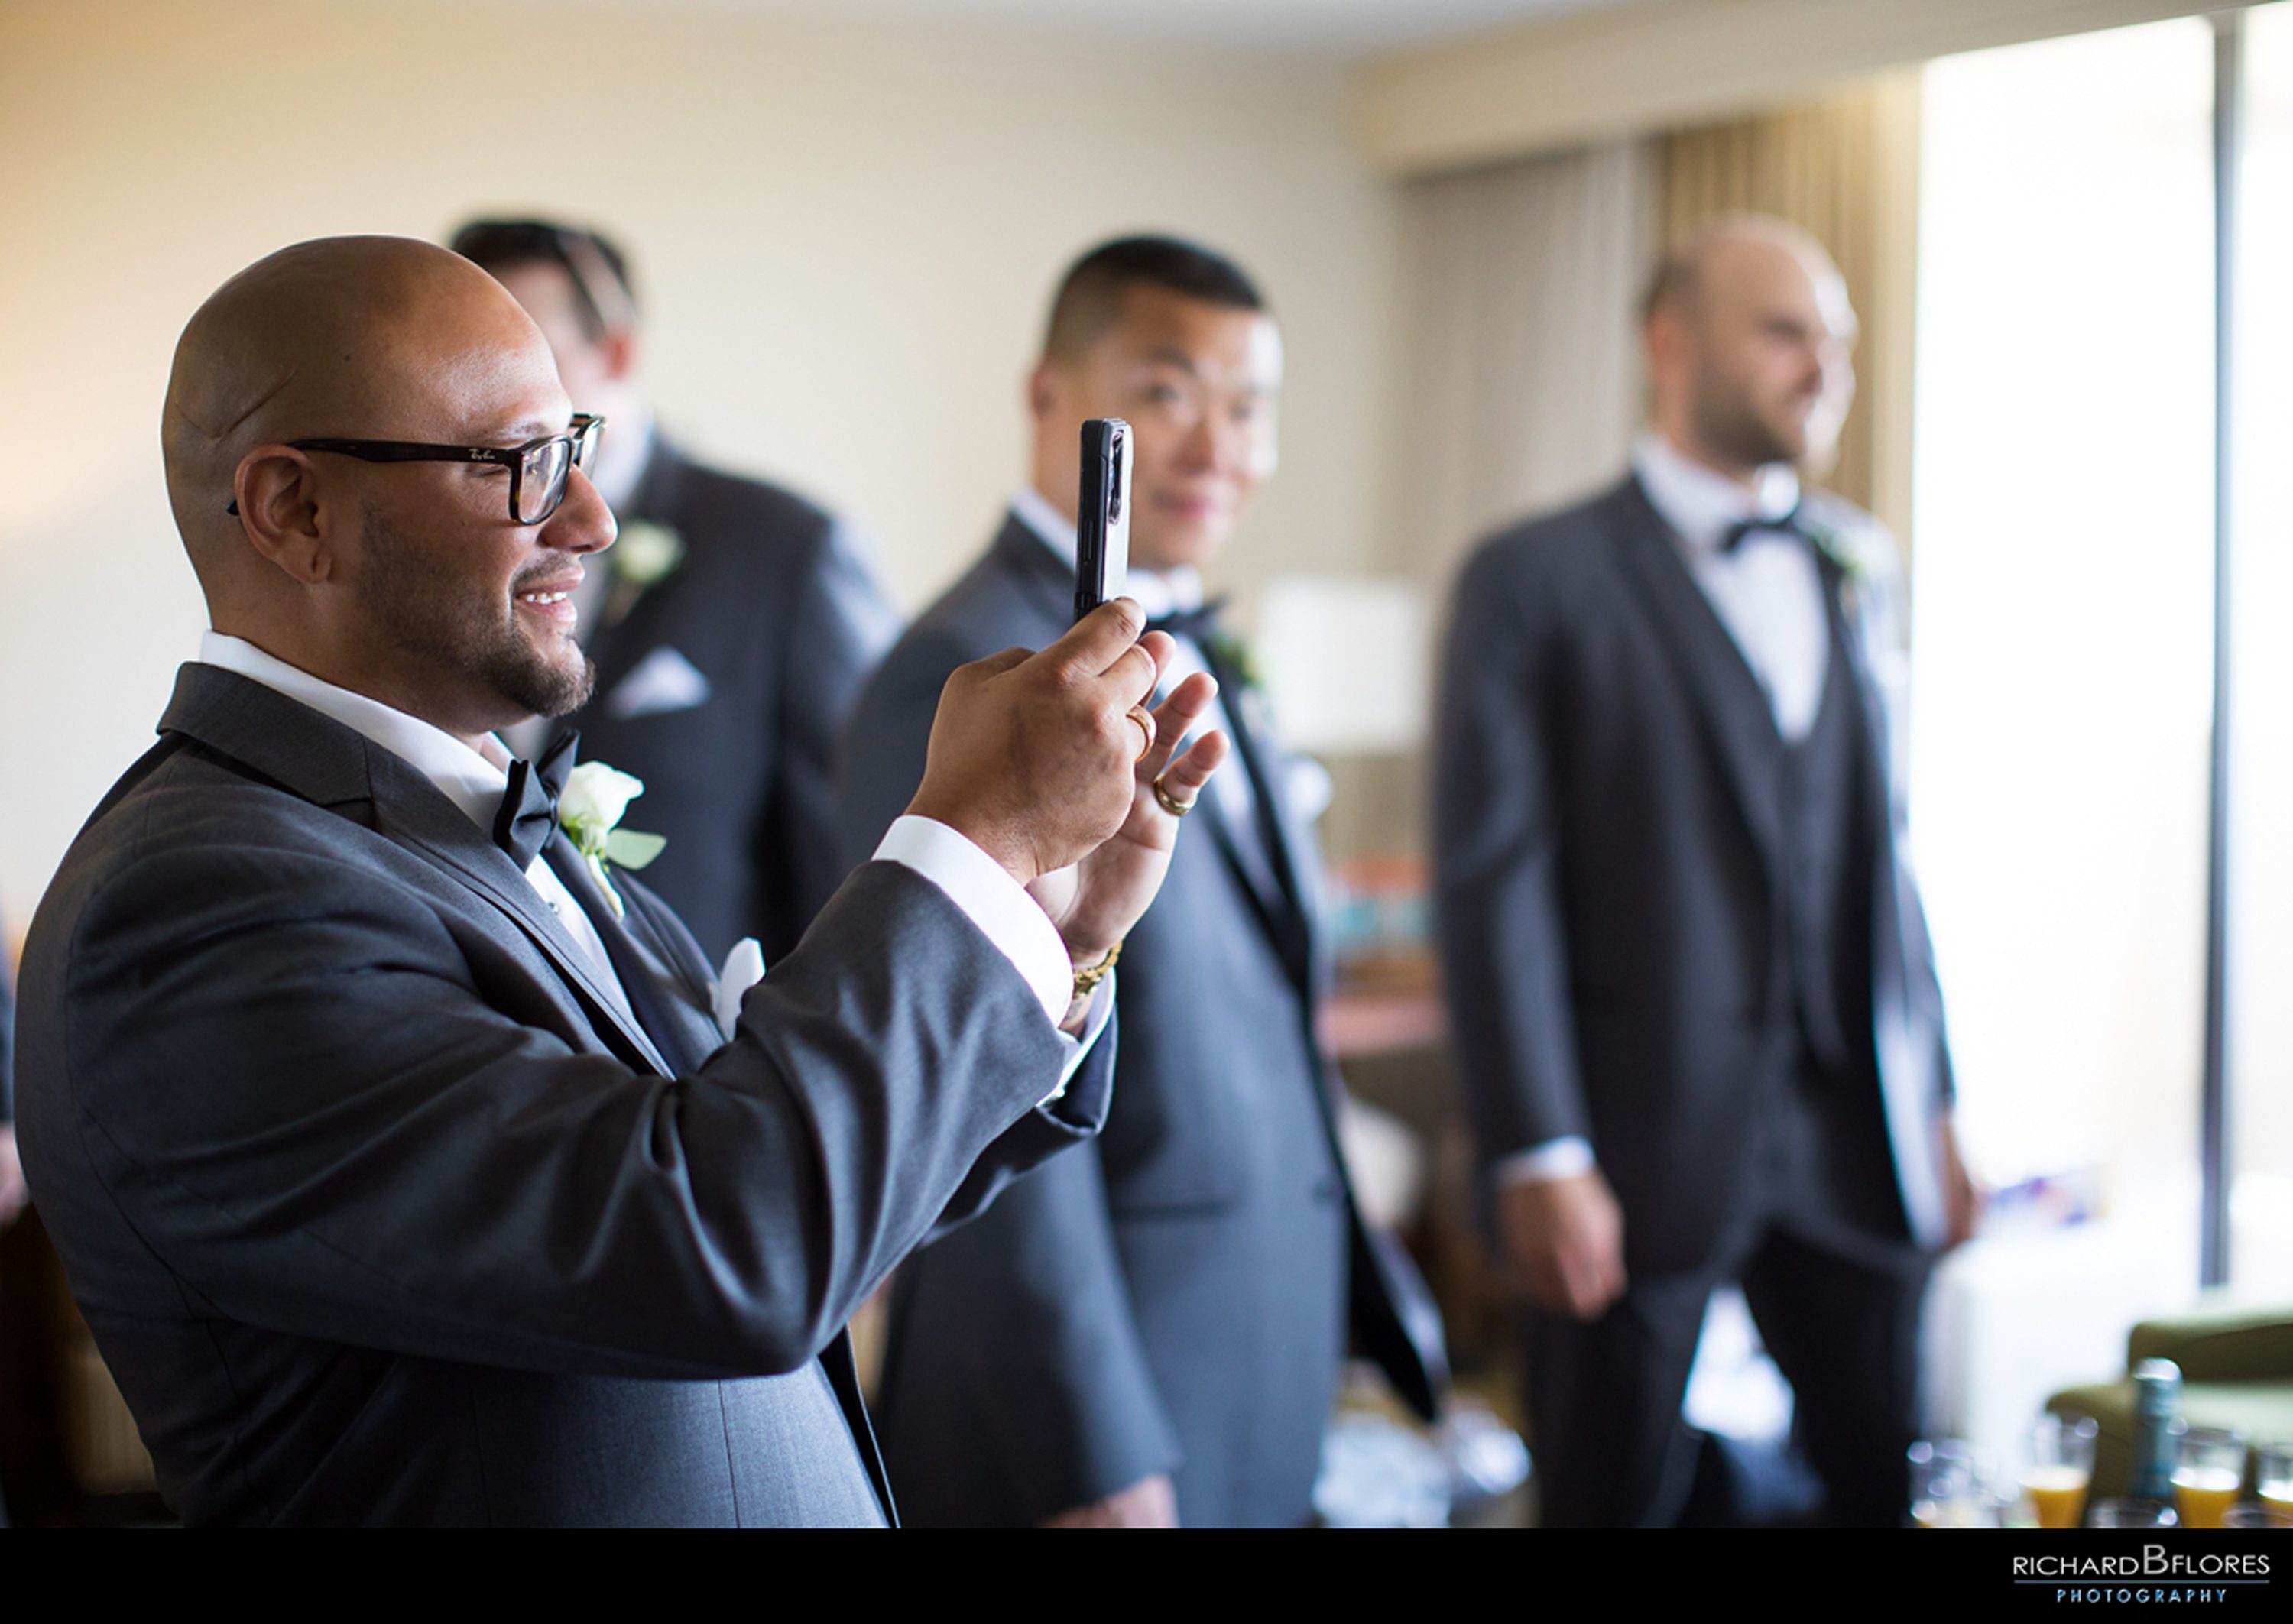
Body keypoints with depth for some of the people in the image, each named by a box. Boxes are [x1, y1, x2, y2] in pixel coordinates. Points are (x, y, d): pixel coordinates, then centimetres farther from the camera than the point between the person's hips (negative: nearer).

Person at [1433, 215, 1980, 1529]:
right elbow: (1497, 885, -9)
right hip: (1642, 1143, -4)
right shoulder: (1538, 580, -4)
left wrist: (1934, 1104, 13)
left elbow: (1886, 851, 15)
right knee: (1624, 1498, 7)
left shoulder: (1857, 571, 13)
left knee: (1893, 1484, 9)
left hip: (1855, 1143, 5)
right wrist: (1538, 1159, -13)